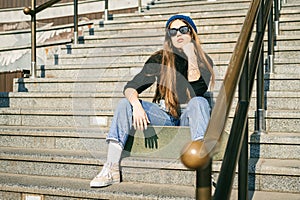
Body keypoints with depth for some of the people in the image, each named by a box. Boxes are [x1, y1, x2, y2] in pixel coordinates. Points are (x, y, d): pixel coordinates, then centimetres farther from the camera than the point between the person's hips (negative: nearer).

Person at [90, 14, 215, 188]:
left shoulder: (204, 61, -1)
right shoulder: (160, 59, 2)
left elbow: (198, 92, -19)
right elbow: (130, 87, -6)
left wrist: (191, 57, -19)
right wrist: (136, 105, -28)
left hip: (188, 116, -2)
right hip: (164, 116, 2)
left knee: (199, 102, -34)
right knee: (126, 104, -20)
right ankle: (112, 169, -25)